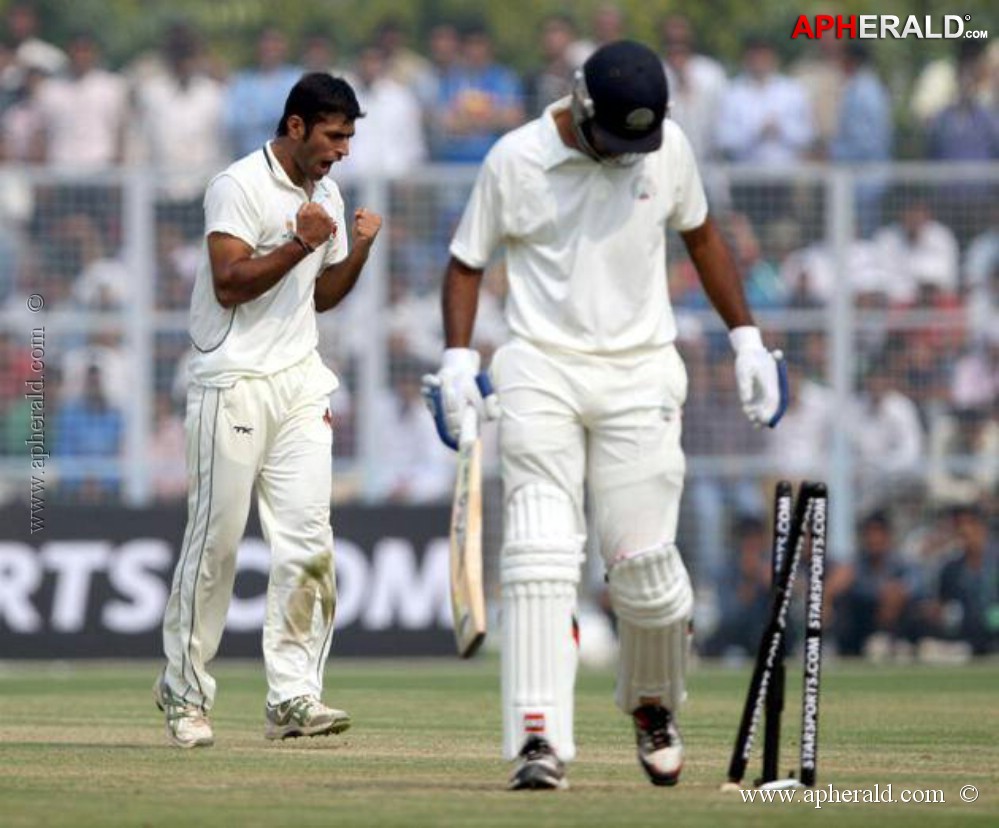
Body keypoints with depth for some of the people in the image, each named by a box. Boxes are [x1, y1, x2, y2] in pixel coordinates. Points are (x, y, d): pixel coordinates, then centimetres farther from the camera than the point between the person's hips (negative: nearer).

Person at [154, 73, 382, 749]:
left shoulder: (326, 195, 15)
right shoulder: (239, 186, -9)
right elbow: (229, 284, -17)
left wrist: (360, 249, 5)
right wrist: (300, 243, -23)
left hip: (299, 384, 6)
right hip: (234, 382, -6)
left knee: (308, 535, -6)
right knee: (216, 539, -3)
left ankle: (293, 696, -8)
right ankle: (185, 691, 10)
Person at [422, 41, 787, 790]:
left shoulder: (668, 146, 1)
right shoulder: (516, 160, -5)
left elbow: (700, 234, 16)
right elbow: (467, 261, 4)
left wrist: (747, 339, 12)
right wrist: (458, 357, -9)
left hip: (640, 378, 2)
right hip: (542, 370, -2)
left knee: (643, 560, -2)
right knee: (540, 556, -14)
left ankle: (654, 707, 26)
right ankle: (540, 740, -18)